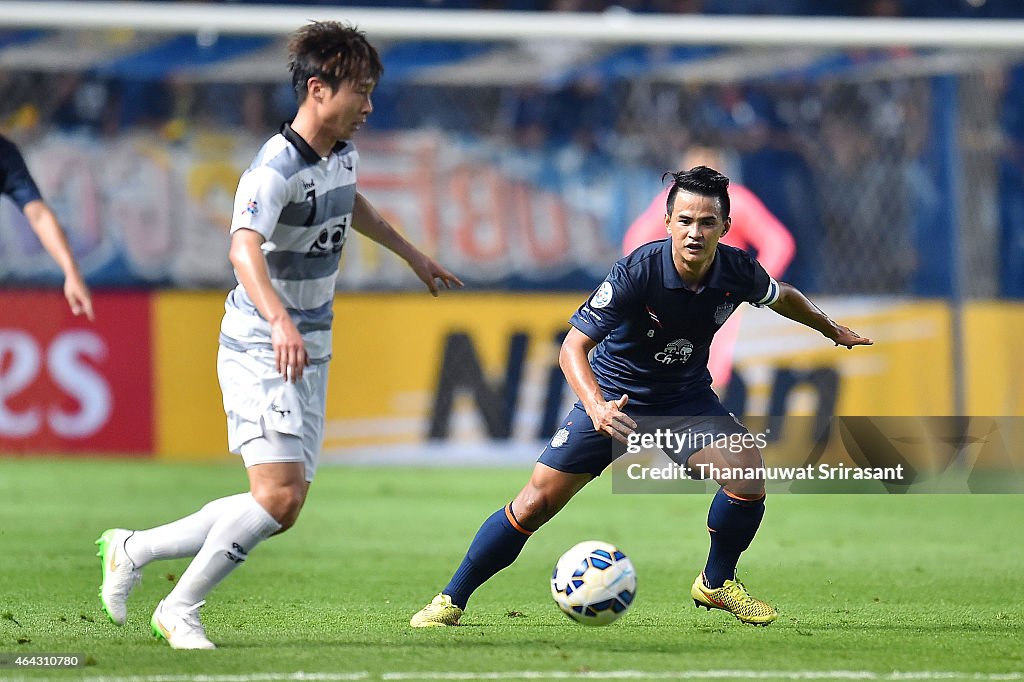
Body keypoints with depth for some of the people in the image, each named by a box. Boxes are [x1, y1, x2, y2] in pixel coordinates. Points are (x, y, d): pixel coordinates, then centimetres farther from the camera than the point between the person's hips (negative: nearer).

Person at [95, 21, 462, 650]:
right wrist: (279, 321, -55)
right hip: (259, 351, -9)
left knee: (283, 511, 5)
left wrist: (412, 255, 45)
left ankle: (134, 550, 18)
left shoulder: (343, 153, 8)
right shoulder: (276, 169, -20)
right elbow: (245, 249, -38)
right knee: (279, 492, -20)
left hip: (310, 356, 9)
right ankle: (181, 610, -5)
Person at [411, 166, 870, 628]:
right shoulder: (637, 271, -28)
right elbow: (573, 347, -29)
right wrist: (595, 406, -46)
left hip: (686, 398, 3)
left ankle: (717, 583, 2)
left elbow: (782, 297, 10)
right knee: (535, 504, -8)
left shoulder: (738, 270, -16)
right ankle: (452, 600, 9)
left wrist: (833, 330, 24)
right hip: (612, 396, -3)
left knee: (746, 468, -24)